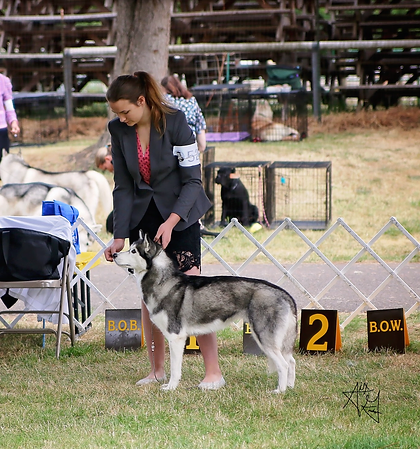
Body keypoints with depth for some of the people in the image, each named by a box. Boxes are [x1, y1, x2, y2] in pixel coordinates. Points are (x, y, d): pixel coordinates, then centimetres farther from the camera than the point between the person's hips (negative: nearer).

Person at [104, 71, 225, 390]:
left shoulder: (175, 122, -18)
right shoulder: (118, 130, -5)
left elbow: (192, 180, -14)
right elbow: (123, 187, 0)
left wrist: (171, 222, -25)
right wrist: (119, 237, -7)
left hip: (180, 214, -4)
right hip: (142, 217, 4)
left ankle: (214, 372, -9)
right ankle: (157, 370, 11)